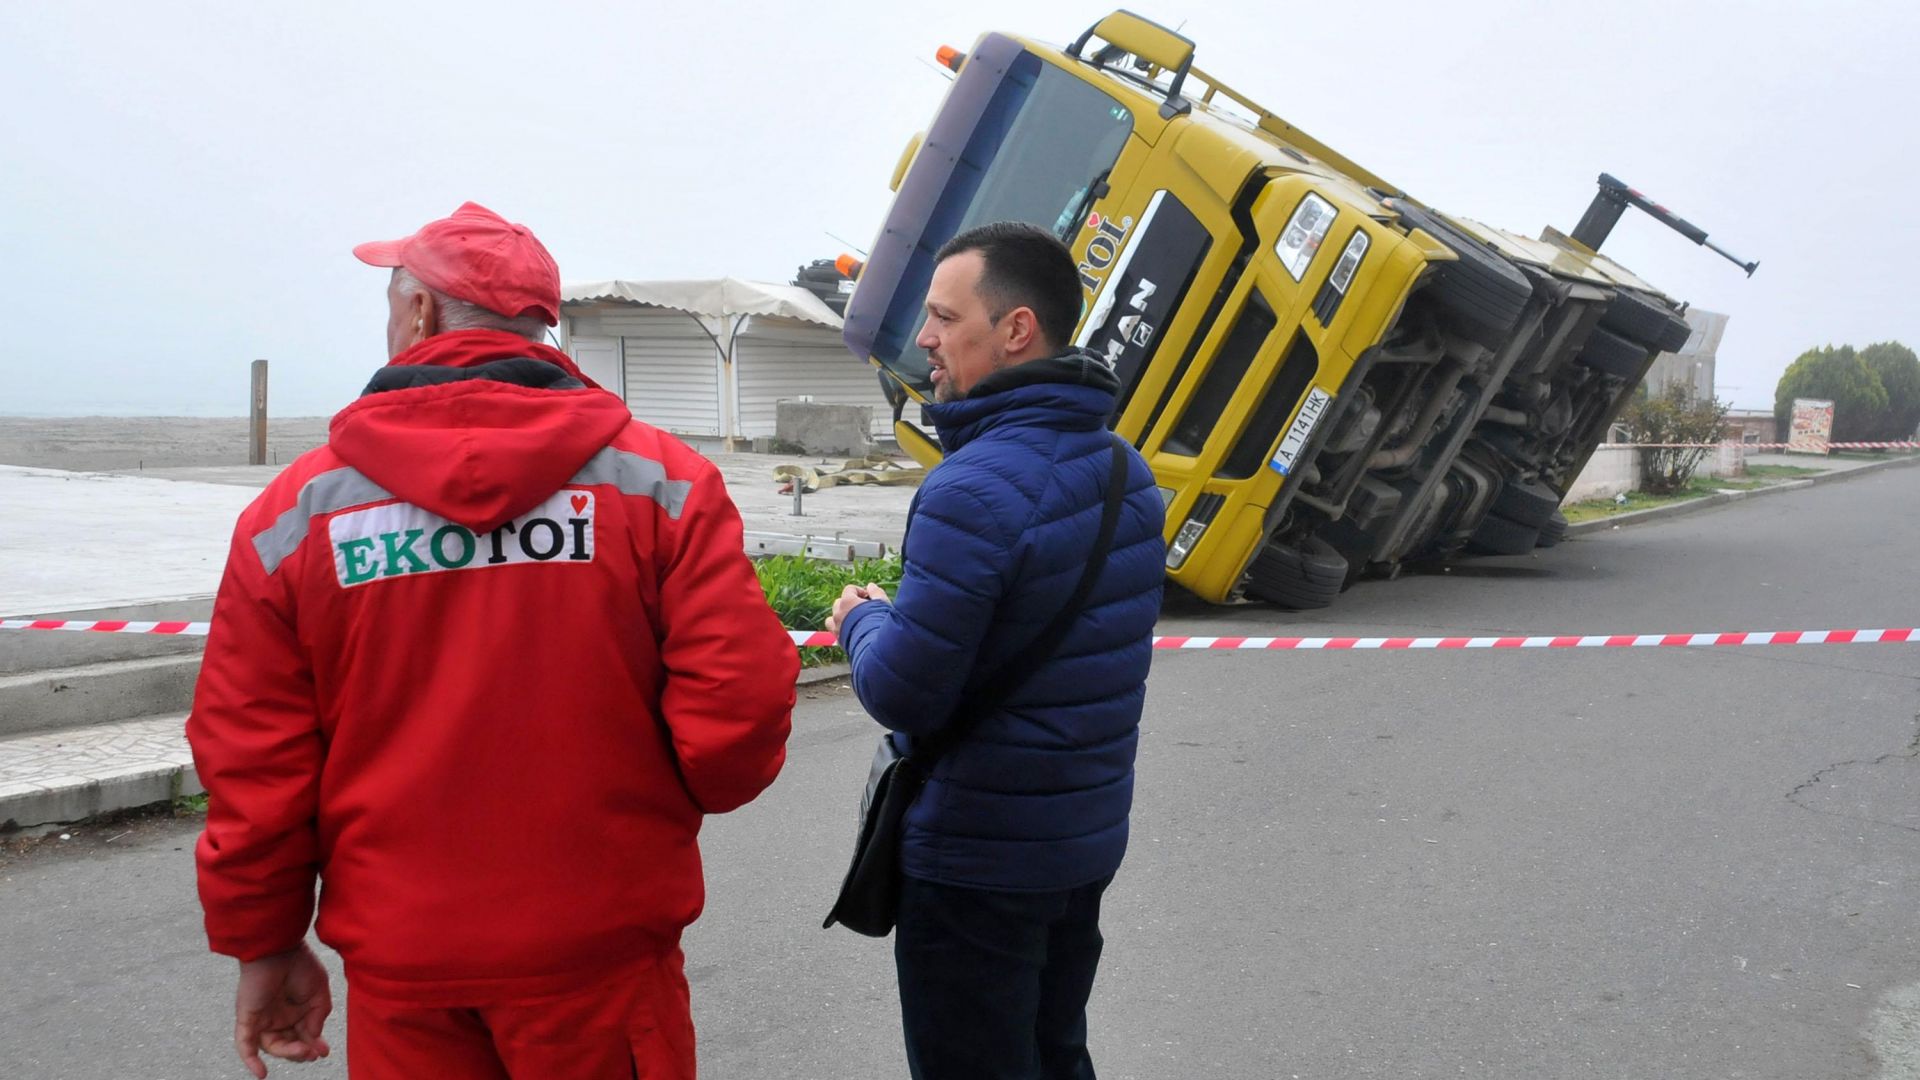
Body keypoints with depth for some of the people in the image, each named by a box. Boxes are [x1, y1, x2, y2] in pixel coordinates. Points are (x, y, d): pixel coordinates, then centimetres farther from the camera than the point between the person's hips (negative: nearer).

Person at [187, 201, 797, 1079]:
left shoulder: (294, 510, -5)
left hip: (402, 975, 2)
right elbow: (740, 702, -15)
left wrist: (265, 946, 11)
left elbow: (248, 764, -2)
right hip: (603, 954, -1)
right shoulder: (659, 480, -9)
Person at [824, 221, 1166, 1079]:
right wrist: (902, 613, 9)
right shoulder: (1126, 471, 3)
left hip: (975, 863, -8)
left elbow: (902, 694, -25)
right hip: (1088, 841, 8)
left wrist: (862, 619, -5)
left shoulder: (977, 489, -25)